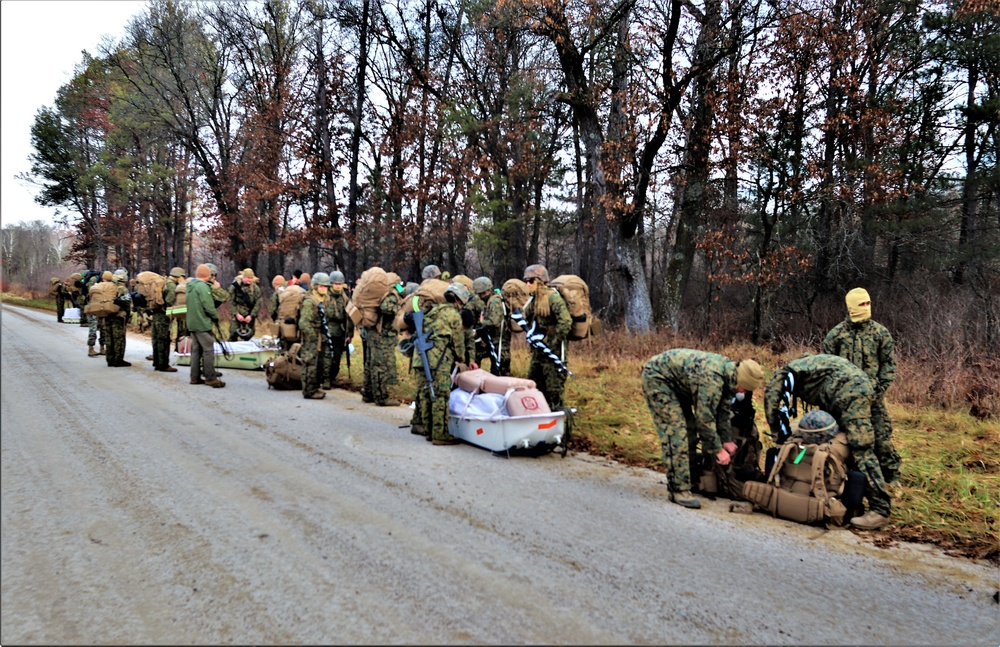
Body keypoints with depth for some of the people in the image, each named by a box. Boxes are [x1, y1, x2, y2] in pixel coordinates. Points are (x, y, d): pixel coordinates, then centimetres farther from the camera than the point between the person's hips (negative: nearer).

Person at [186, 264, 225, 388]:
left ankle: (195, 377, 16)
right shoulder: (203, 286, -15)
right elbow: (208, 306, -20)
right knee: (208, 350, -5)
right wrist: (216, 317, -6)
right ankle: (210, 378, -4)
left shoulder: (190, 285, 13)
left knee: (196, 349, 13)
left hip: (192, 323, 9)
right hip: (203, 323, -9)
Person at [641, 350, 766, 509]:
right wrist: (718, 449, -17)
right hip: (656, 377, -10)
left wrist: (727, 440, 7)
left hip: (676, 382, 10)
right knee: (676, 431, -16)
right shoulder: (712, 378, -33)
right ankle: (679, 490, -14)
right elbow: (705, 418, -27)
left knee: (689, 430, 10)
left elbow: (723, 410, 8)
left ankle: (686, 480, 20)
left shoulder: (728, 372, -4)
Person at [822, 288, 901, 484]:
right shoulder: (836, 333, 0)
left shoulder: (880, 332, 1)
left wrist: (879, 389, -6)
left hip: (872, 396, 0)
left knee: (881, 435, 0)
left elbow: (889, 364, 3)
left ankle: (891, 476, 15)